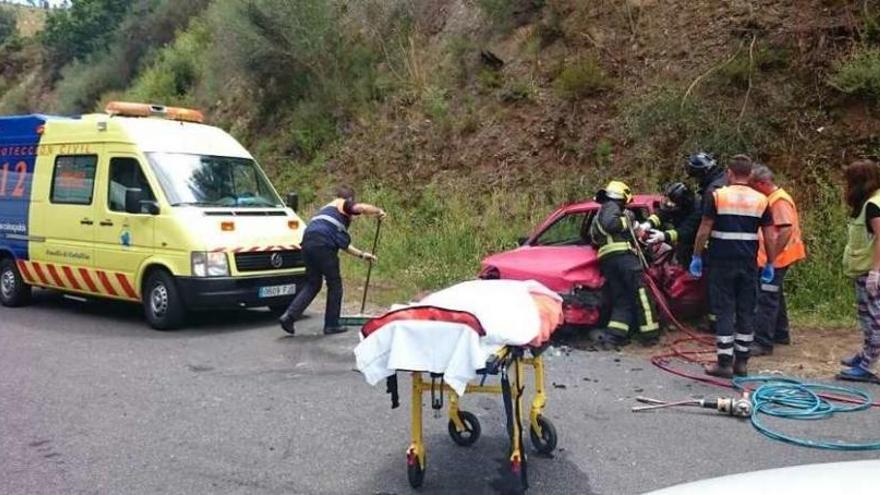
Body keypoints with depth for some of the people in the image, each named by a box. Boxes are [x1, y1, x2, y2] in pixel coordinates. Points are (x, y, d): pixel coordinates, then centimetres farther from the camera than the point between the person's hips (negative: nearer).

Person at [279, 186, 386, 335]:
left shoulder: (327, 208, 36)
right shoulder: (344, 205, 12)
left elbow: (342, 243, 37)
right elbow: (362, 208, -14)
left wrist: (361, 254, 40)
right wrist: (378, 211, 6)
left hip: (308, 243, 8)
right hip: (323, 245, -8)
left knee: (312, 284, 17)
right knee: (335, 284, 8)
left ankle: (289, 316, 5)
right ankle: (331, 325, 13)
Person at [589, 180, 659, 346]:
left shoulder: (598, 216, 33)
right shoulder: (611, 206, 3)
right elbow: (610, 223, -16)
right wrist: (627, 222, -1)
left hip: (606, 260, 9)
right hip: (622, 255, -9)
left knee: (621, 298, 6)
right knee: (640, 293, -7)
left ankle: (615, 333, -9)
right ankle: (649, 333, -8)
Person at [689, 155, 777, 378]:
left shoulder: (717, 196, -4)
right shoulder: (760, 200, 5)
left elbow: (704, 230, -6)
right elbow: (769, 236, 5)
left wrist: (696, 256, 2)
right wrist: (770, 264, 12)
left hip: (722, 262, -3)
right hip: (748, 263, 3)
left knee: (724, 311, 0)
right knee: (746, 311, 10)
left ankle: (724, 363, 1)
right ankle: (741, 362, 15)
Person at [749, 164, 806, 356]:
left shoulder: (779, 200, -18)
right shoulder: (771, 199, 12)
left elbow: (786, 230, -27)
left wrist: (772, 255, -25)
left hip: (776, 260, -11)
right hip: (774, 258, 11)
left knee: (766, 299, -10)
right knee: (775, 296, 20)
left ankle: (763, 342, -8)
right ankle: (780, 334, 33)